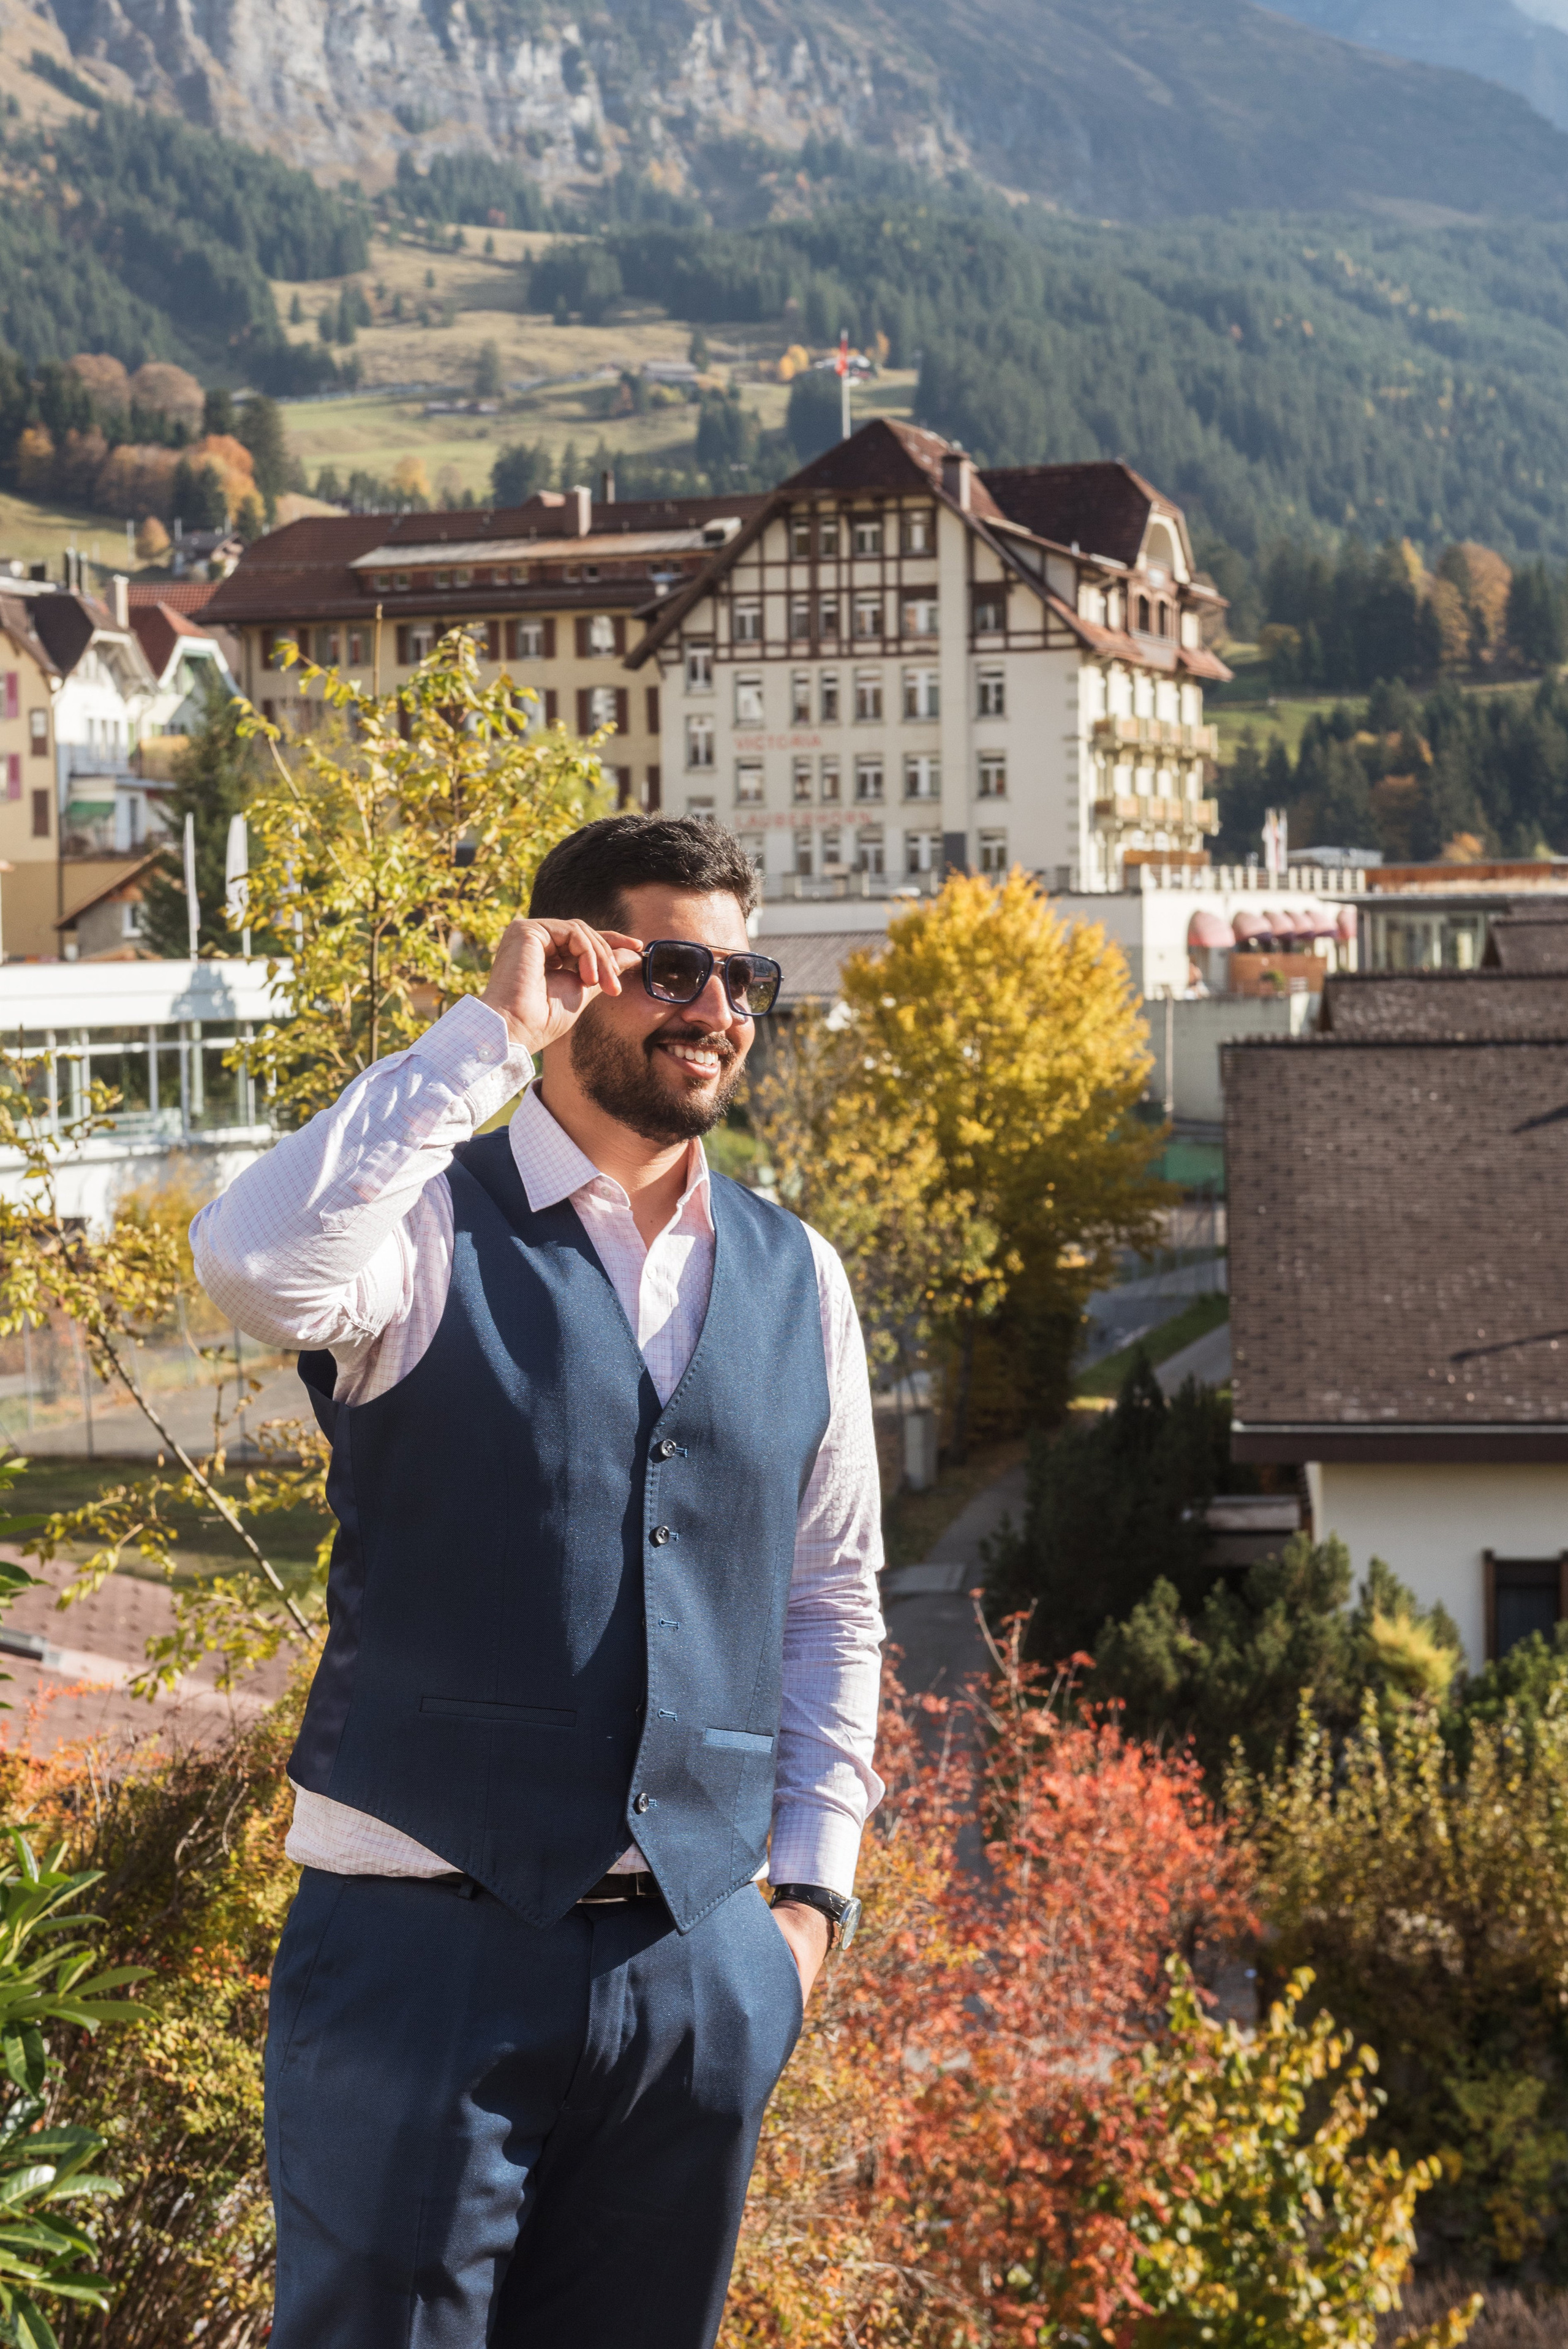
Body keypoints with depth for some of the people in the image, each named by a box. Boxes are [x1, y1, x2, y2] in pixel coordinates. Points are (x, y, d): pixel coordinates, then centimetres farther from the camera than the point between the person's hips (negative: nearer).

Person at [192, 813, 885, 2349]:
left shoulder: (795, 1280, 9)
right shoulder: (436, 1228, -5)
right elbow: (256, 1265, -29)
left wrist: (809, 1887, 10)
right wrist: (487, 1038, -20)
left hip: (699, 1964, 5)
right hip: (428, 1948, -4)